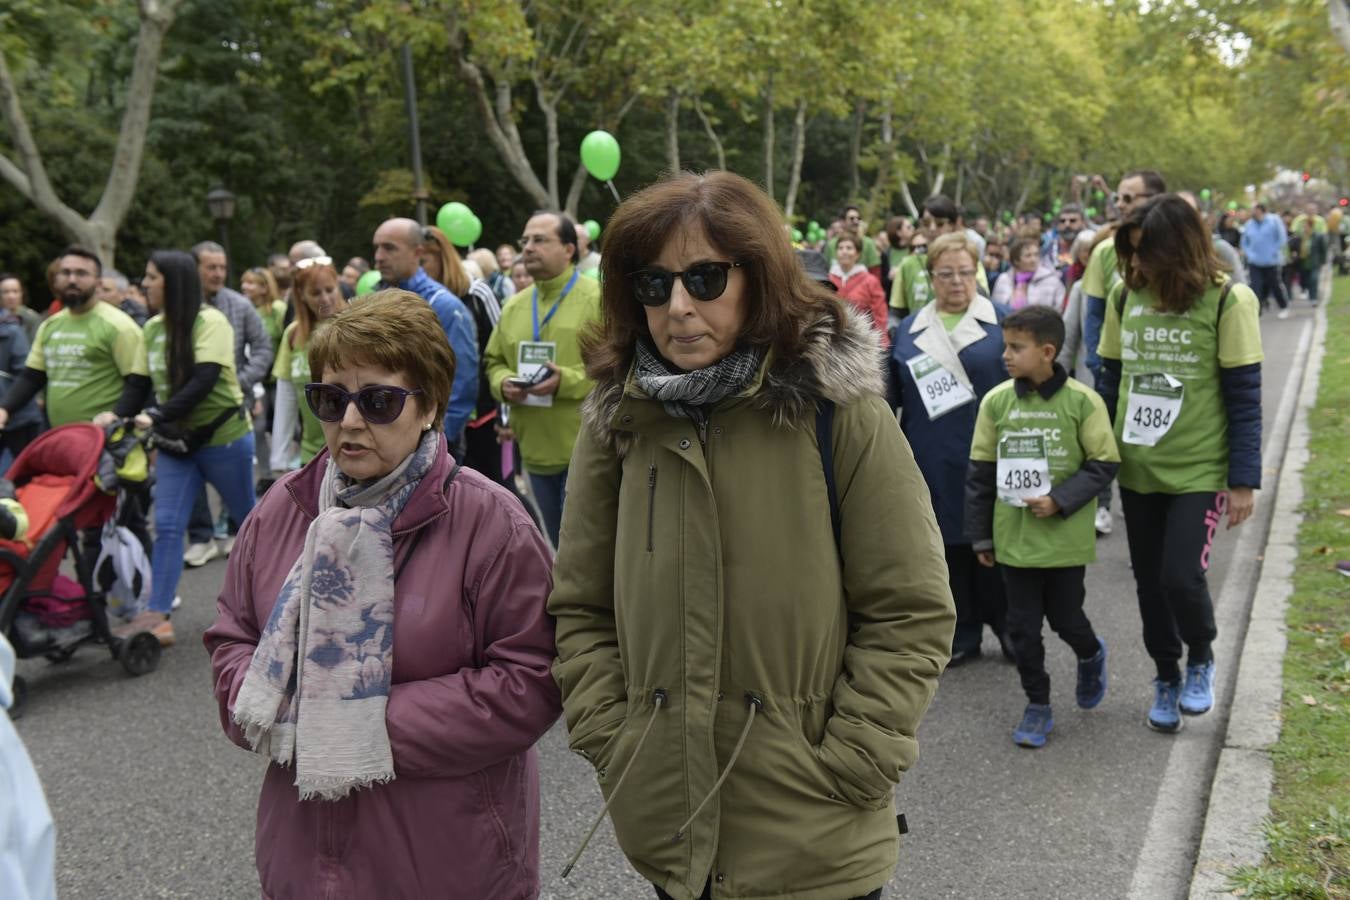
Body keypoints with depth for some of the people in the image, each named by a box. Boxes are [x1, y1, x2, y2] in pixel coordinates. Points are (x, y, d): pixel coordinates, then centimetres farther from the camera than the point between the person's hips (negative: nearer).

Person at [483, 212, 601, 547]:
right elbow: (494, 362, 18)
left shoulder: (598, 299, -7)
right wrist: (503, 383, -5)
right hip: (536, 450, 6)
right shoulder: (514, 306, 13)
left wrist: (566, 381, -23)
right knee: (561, 546, 18)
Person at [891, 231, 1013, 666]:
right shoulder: (910, 328, 10)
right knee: (948, 545, 7)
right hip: (933, 462, 3)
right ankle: (962, 634, 18)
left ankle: (1007, 624, 23)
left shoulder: (1001, 321, 2)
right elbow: (893, 394, 11)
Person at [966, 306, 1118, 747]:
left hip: (1065, 539, -2)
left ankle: (1090, 655, 44)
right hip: (1014, 539, 2)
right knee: (1023, 625, 8)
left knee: (1065, 618, 9)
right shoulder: (996, 401, -3)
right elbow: (980, 472, 4)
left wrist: (1060, 501, -18)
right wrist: (980, 536, 5)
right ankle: (1037, 705, 24)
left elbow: (1104, 463, -5)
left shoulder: (1082, 401, -10)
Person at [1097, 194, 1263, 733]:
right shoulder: (1125, 296, 0)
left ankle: (1201, 659, 19)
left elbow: (1245, 396, -8)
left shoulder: (1226, 300, -11)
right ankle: (1166, 676, 35)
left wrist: (1244, 480, -9)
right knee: (1150, 582, 12)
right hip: (1137, 468, 4)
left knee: (1181, 576, -13)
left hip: (1198, 470, -4)